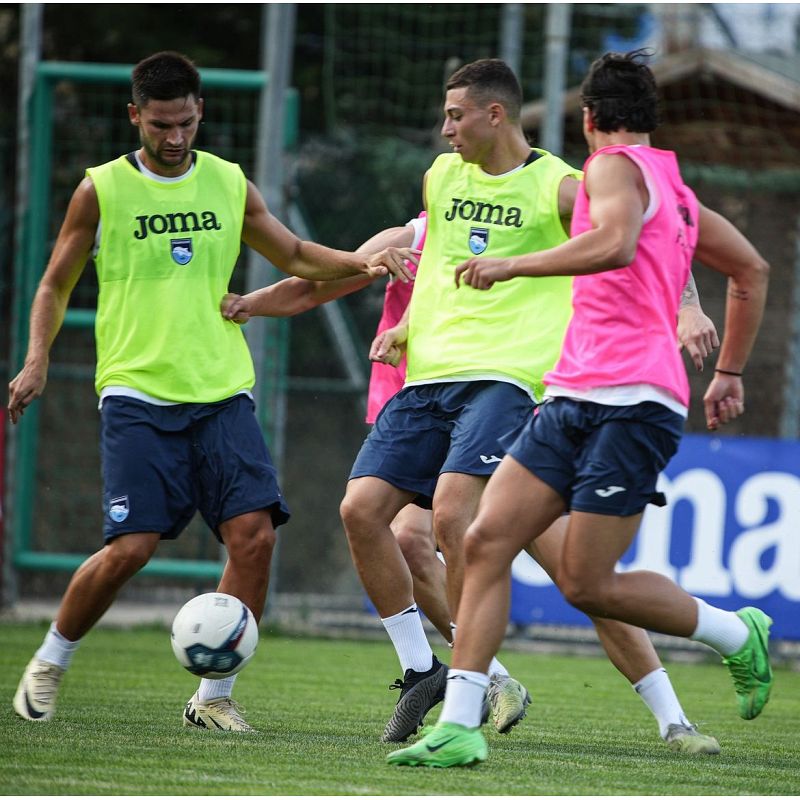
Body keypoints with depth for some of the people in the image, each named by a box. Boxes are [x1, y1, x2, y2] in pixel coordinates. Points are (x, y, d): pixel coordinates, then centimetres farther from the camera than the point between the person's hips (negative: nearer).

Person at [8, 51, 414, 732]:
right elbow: (56, 284, 9)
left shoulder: (229, 184, 10)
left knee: (254, 532, -13)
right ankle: (49, 664, 12)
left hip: (222, 392, 3)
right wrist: (37, 359, -5)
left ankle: (214, 696, -1)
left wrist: (363, 261, 5)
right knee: (131, 547, -14)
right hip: (137, 394, -3)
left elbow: (295, 255, 22)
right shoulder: (102, 190, 2)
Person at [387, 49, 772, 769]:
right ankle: (459, 726, -7)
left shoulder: (615, 166, -4)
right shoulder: (676, 191, 23)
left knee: (587, 584, -7)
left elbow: (615, 243, -26)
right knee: (487, 540, -3)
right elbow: (752, 270, 32)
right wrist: (730, 373, 36)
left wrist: (515, 265, -20)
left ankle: (737, 634, 14)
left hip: (631, 402, -9)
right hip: (573, 399, 9)